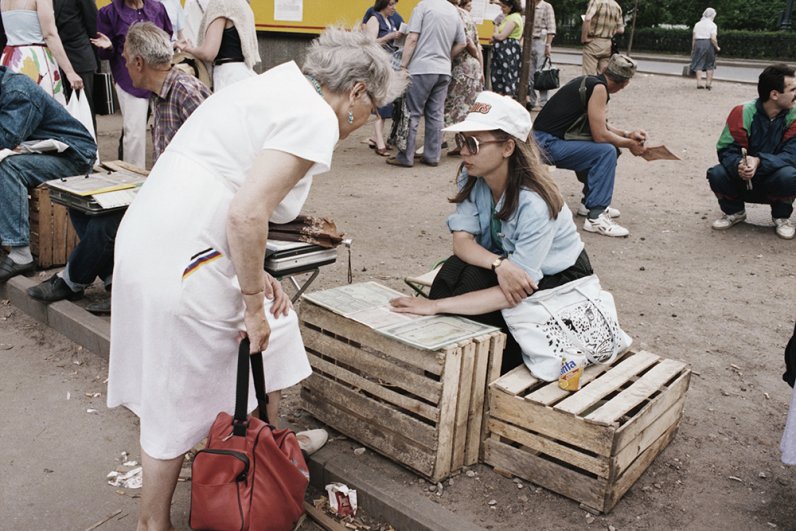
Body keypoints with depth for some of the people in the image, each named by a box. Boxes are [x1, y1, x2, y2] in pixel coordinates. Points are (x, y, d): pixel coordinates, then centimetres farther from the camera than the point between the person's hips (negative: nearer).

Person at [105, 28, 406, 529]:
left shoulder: (275, 88, 15)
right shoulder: (315, 119, -13)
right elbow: (246, 215, -25)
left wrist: (255, 276, 8)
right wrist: (253, 303, -12)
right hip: (182, 263, -10)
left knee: (274, 331, 24)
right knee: (177, 401, 7)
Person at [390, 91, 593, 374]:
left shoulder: (535, 203, -34)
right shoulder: (471, 177, -15)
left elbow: (516, 295, -35)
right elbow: (462, 240, -18)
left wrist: (435, 305, -41)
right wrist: (499, 264, -41)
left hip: (560, 277, -5)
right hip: (508, 257, 5)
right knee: (453, 271, -26)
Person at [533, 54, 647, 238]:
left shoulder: (589, 82, 14)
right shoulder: (599, 88, -13)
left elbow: (599, 126, 23)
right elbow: (600, 135, -16)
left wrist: (628, 134, 17)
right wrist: (629, 144, -1)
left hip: (547, 140, 10)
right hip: (547, 144, -10)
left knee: (600, 148, 18)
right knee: (607, 151, -17)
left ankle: (589, 202, 24)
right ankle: (596, 217, -15)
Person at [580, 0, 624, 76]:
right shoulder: (617, 7, 11)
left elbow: (587, 19, -22)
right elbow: (621, 30, 10)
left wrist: (583, 38, -14)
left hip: (593, 42, -5)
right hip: (607, 44, 5)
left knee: (589, 74, -5)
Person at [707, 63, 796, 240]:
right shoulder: (743, 113, -15)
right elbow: (726, 149, -17)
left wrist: (759, 162, -39)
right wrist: (739, 165, -40)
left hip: (773, 183, 0)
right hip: (742, 181, 1)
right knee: (716, 174, -28)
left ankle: (782, 217, 0)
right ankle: (734, 212, 5)